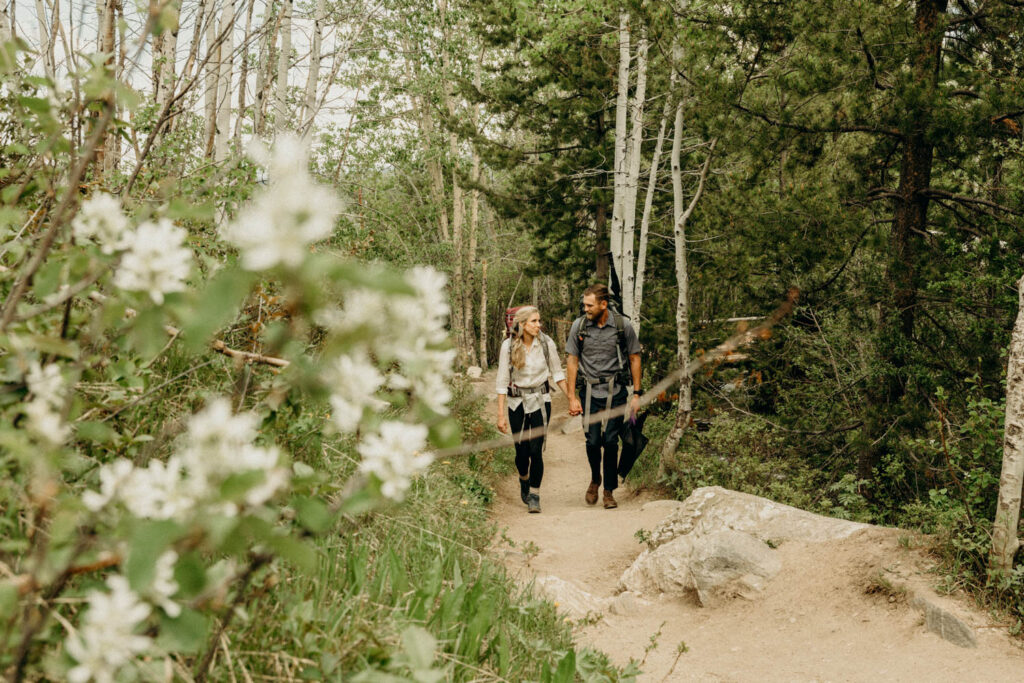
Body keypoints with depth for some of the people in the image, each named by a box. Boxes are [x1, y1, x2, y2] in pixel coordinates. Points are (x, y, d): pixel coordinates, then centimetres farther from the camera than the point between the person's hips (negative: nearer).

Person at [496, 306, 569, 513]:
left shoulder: (546, 343, -5)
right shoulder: (508, 346, -9)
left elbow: (557, 373, 8)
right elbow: (502, 381, -5)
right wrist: (501, 414, -7)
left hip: (540, 401, 0)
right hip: (517, 402, 0)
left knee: (537, 449, -10)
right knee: (522, 451, 1)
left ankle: (534, 495, 2)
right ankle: (524, 480, 34)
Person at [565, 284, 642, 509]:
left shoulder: (623, 325, -6)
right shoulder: (579, 325, -3)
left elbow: (634, 358, 3)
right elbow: (572, 360, 3)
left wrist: (636, 394, 2)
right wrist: (572, 397, 0)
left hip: (616, 391, -1)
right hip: (590, 391, 1)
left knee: (611, 442, -2)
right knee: (593, 441, -2)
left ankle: (609, 491, 13)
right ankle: (595, 479, 27)